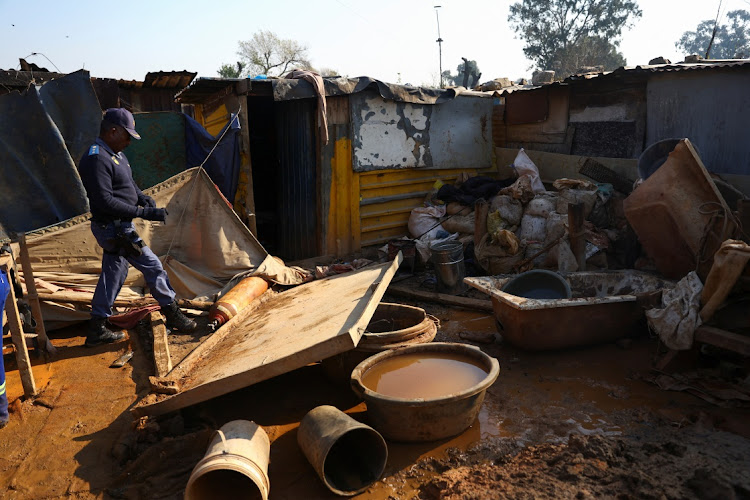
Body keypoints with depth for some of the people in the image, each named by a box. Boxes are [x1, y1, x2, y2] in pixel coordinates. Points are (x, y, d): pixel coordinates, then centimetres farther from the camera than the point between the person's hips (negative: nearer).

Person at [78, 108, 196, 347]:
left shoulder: (115, 153, 11)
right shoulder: (96, 159, -21)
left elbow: (128, 183, 24)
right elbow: (105, 201, -27)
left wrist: (143, 197, 3)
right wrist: (143, 213, -27)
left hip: (118, 226, 10)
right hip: (113, 228, -10)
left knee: (113, 273, 15)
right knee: (152, 266, -2)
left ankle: (97, 330, 25)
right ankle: (172, 314, 13)